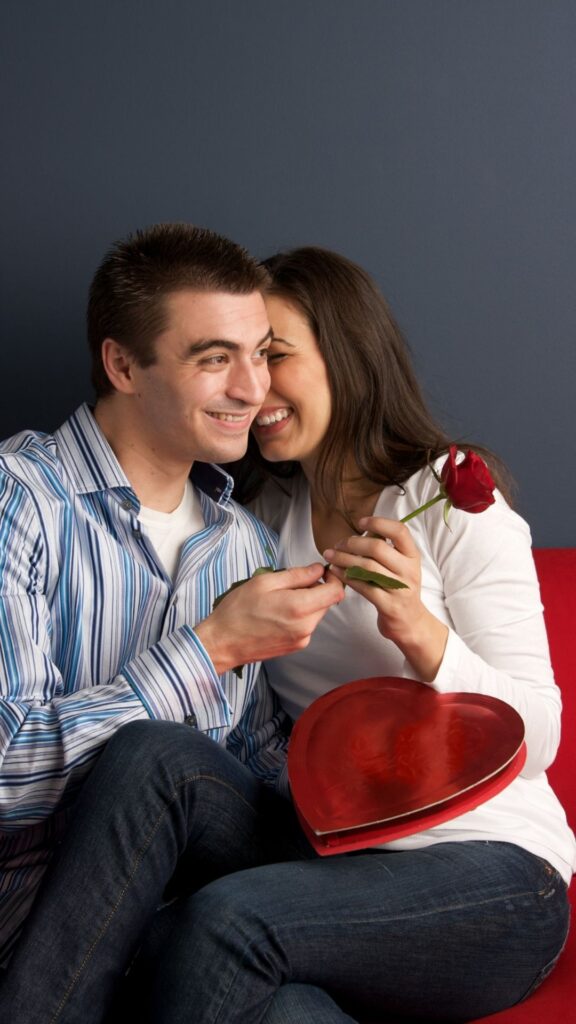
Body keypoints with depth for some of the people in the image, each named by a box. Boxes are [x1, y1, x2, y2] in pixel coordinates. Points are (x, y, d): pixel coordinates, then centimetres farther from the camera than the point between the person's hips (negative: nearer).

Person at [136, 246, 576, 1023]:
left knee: (223, 921, -28)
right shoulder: (265, 515, 14)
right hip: (340, 863, 3)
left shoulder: (455, 504, -3)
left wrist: (417, 629, -23)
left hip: (495, 869, -3)